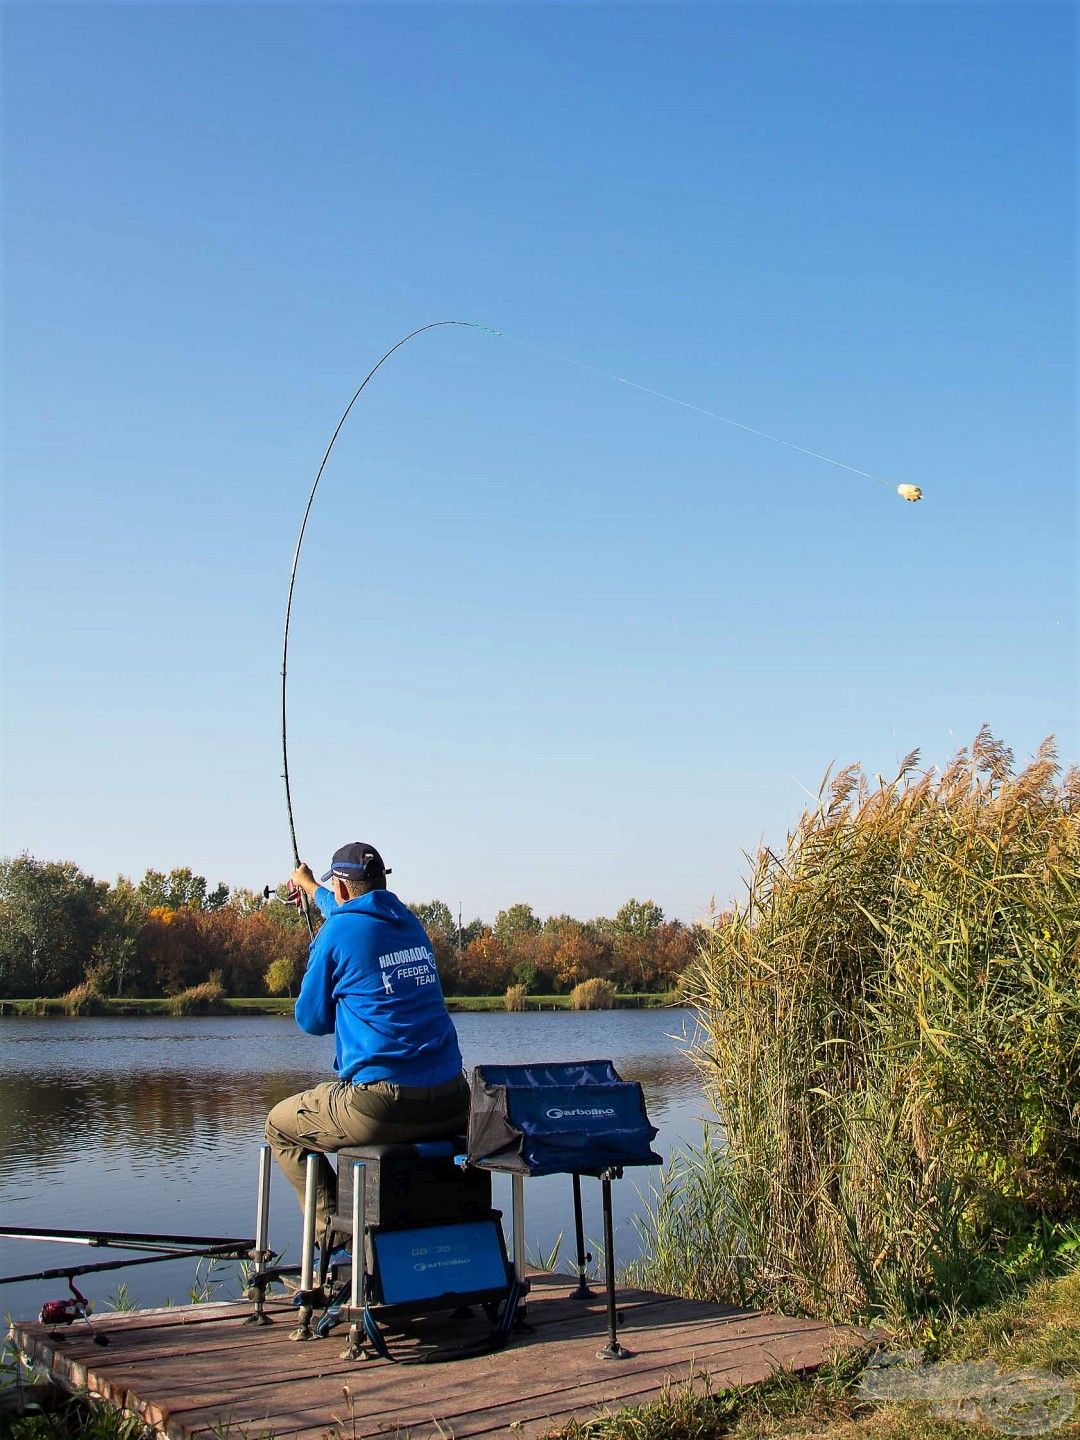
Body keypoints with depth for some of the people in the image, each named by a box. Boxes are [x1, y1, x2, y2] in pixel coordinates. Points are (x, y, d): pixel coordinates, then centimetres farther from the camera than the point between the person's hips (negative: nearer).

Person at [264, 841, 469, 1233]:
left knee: (279, 1126, 18)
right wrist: (309, 885, 56)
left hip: (381, 1105, -6)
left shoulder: (337, 932, -5)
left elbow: (311, 1021, 5)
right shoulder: (409, 922, 13)